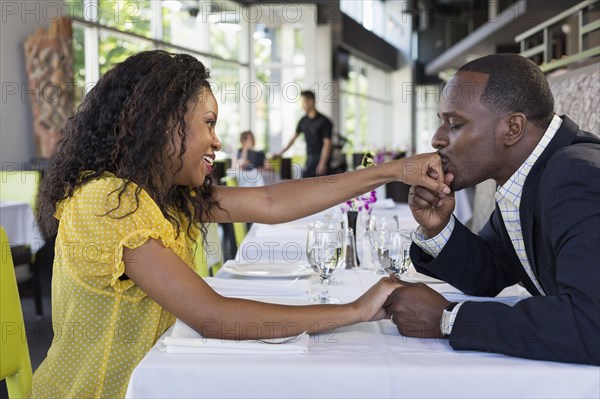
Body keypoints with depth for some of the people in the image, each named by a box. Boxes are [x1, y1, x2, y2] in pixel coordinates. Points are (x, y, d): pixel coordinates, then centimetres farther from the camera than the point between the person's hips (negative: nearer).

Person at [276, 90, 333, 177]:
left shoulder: (324, 121, -9)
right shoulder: (303, 121, 9)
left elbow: (327, 144, -11)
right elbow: (294, 138, 17)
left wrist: (322, 164, -18)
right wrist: (281, 153, 13)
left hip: (320, 158, -6)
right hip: (309, 159, 6)